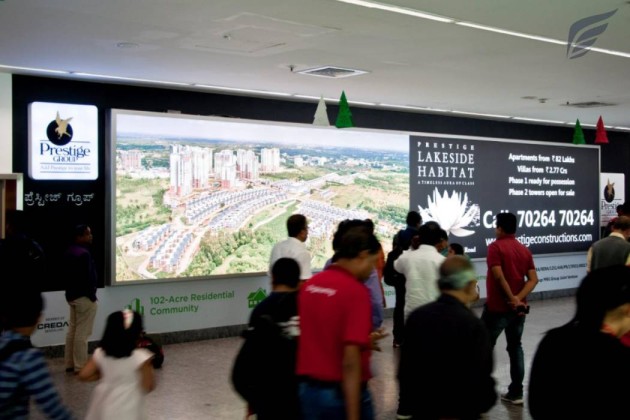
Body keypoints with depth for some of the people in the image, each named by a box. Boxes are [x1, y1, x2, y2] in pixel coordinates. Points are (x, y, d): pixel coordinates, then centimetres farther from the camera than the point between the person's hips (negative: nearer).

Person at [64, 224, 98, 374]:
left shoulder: (69, 252, 11)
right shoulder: (83, 253, -20)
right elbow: (88, 277, -23)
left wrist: (70, 291, 20)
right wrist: (92, 295, -14)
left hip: (72, 295, 10)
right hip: (84, 297, -10)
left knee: (72, 329, 15)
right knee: (82, 333, -5)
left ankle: (70, 364, 21)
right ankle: (80, 366, -1)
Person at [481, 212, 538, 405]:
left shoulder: (495, 247, -10)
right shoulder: (525, 250, 10)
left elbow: (498, 276, -22)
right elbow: (533, 279, 0)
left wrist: (512, 299, -16)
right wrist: (518, 299, -10)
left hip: (497, 307, -6)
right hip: (519, 308, 6)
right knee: (515, 347, 12)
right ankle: (516, 392, 12)